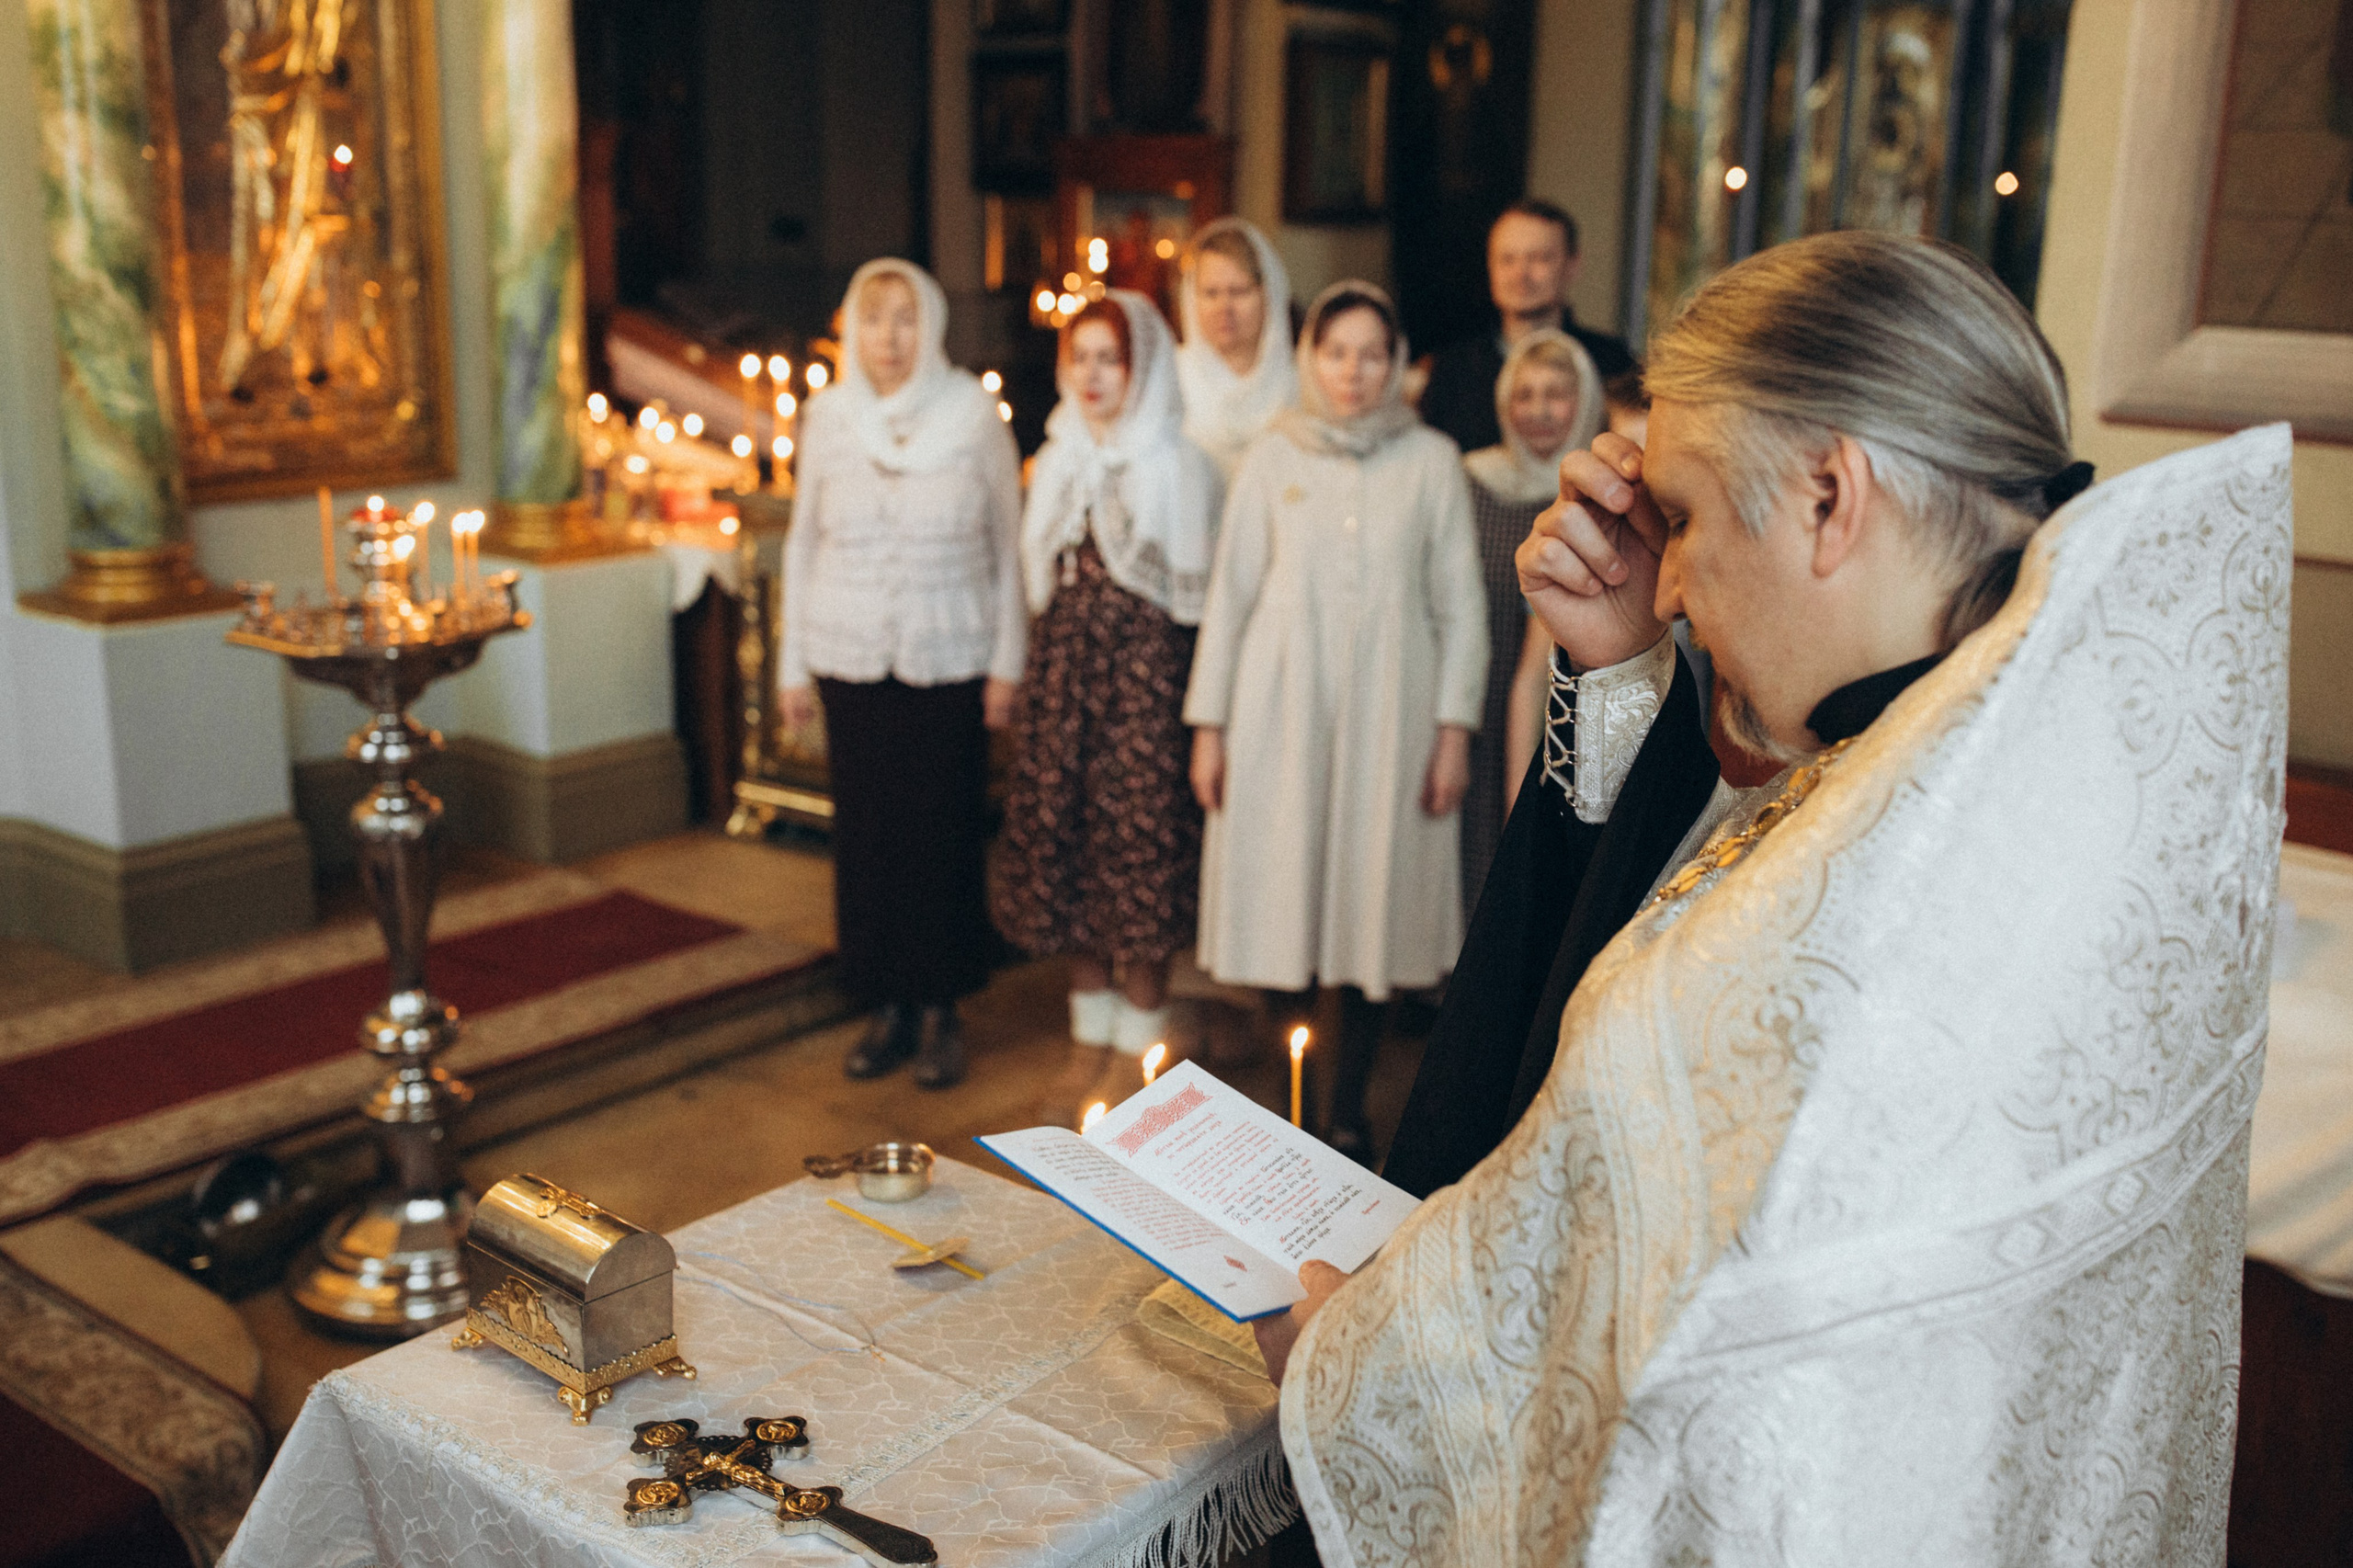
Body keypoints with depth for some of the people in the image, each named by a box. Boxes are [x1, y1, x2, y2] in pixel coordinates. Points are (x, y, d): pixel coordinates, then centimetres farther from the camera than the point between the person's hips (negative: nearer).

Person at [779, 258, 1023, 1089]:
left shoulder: (975, 414, -3)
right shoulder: (828, 417, 3)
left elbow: (1008, 541, 2)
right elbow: (803, 538, 10)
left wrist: (1007, 660, 0)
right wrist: (793, 663, 9)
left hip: (950, 662, -2)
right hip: (851, 661, 2)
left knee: (945, 834, 1)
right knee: (866, 834, 4)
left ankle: (939, 1009, 16)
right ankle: (889, 1007, 17)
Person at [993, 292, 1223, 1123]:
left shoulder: (1179, 464, -5)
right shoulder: (1057, 461, 14)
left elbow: (1191, 593, -4)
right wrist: (1036, 677, 13)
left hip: (1146, 667, -6)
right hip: (1065, 663, 6)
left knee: (1139, 845, -3)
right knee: (1062, 841, 7)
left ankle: (1137, 1049, 11)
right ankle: (1091, 1039, 21)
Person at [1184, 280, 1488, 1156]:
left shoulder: (1431, 461, 4)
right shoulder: (1273, 457, 6)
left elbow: (1461, 603, 4)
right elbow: (1230, 593, 8)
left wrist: (1455, 727, -2)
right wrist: (1209, 722, 4)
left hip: (1388, 705, 0)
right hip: (1282, 702, 1)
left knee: (1374, 895, 2)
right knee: (1282, 893, 1)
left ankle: (1348, 1104, 14)